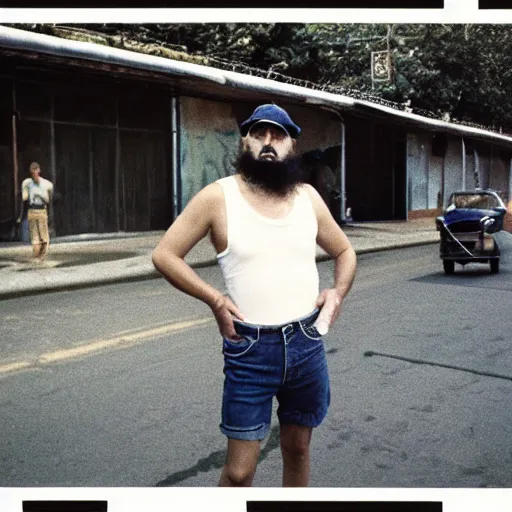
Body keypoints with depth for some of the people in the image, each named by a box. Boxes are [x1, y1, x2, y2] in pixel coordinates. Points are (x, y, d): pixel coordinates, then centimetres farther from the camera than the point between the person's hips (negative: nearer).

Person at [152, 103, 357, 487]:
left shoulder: (308, 197, 6)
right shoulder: (218, 197, -6)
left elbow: (345, 252, 20)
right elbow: (165, 255, -3)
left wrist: (338, 292, 1)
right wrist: (215, 300, -12)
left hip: (307, 343, 4)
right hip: (251, 348, -3)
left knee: (298, 447, 18)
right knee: (240, 468, 1)